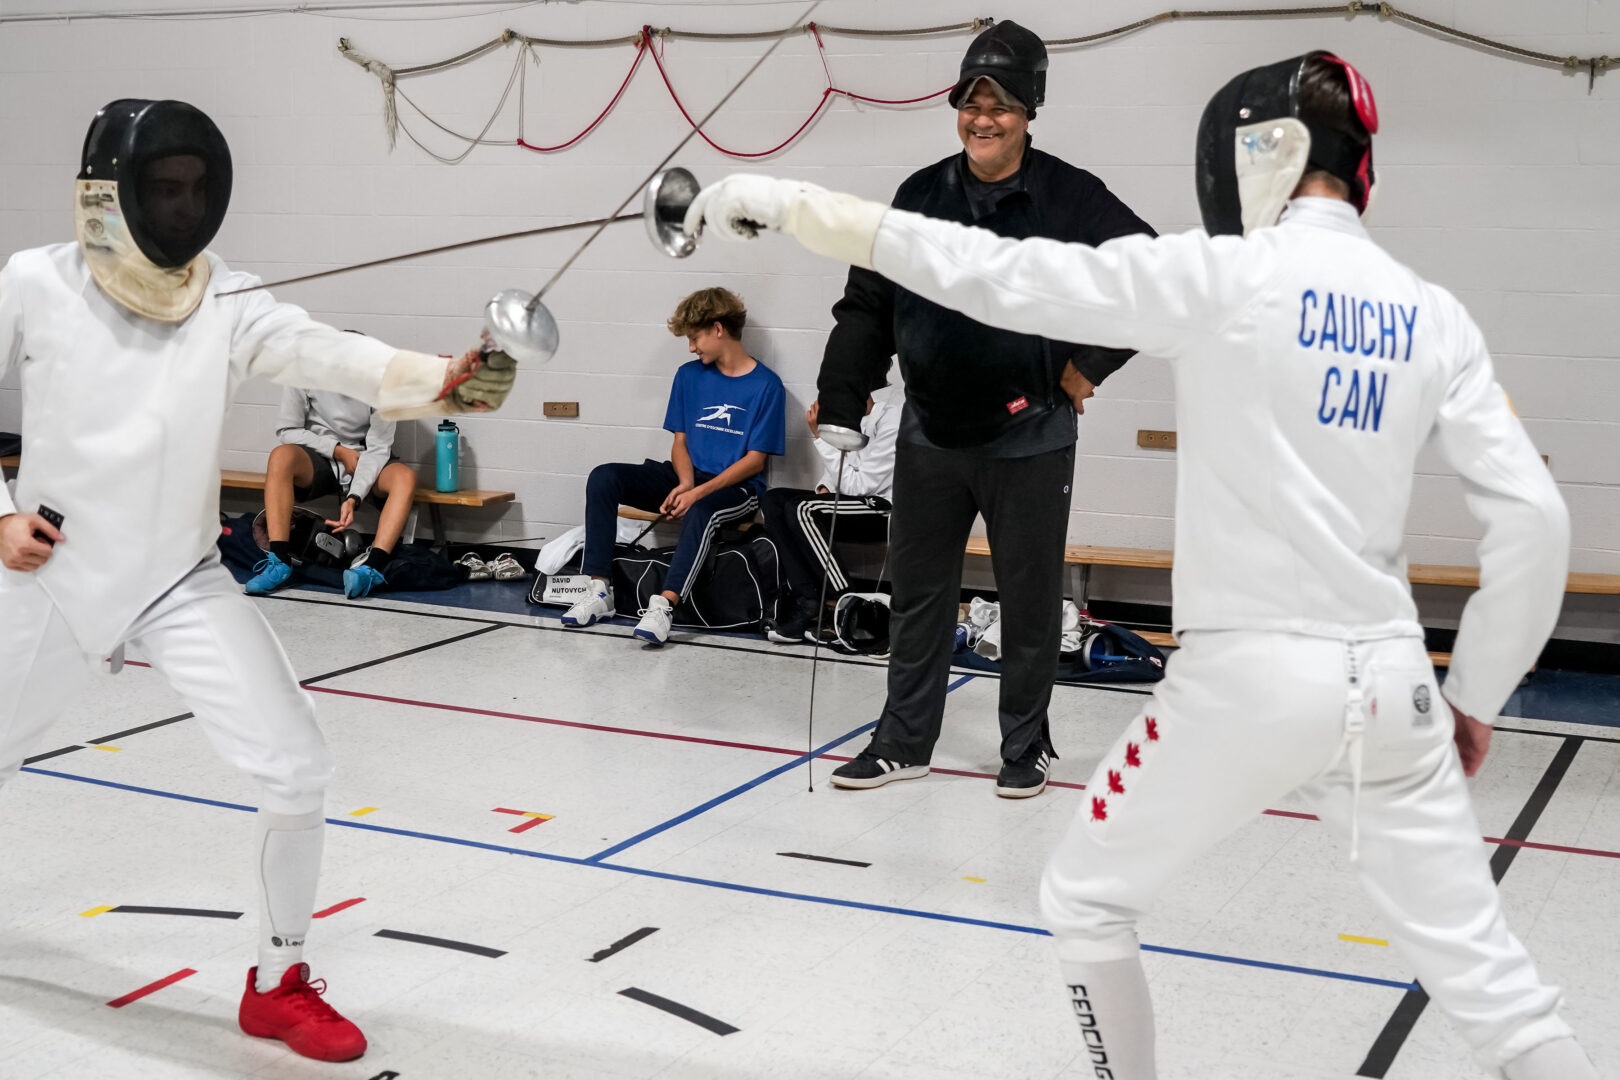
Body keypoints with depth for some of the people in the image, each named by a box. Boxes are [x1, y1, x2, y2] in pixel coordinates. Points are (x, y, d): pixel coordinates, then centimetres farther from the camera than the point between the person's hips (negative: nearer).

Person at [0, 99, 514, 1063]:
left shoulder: (230, 303, -11)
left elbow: (334, 358, -30)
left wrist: (450, 380, -48)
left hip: (184, 586, 0)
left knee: (298, 772, -12)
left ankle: (279, 984, 9)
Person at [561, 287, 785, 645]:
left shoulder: (766, 385, -6)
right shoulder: (689, 375, 12)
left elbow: (755, 459, -9)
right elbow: (680, 442, 11)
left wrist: (700, 491, -20)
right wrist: (685, 483, -11)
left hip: (735, 487, -6)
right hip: (688, 479, 6)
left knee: (701, 511, -41)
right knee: (603, 478, -15)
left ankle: (663, 606, -49)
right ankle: (600, 591, -23)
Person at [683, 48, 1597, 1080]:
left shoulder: (1224, 278, -10)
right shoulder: (1432, 313, 4)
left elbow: (991, 273, -10)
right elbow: (1533, 518, 1)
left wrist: (786, 202, -4)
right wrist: (1475, 695, 12)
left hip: (1249, 678, -5)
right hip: (1386, 681, 5)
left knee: (1086, 901, 19)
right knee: (1484, 971, 14)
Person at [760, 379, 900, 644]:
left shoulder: (890, 421, -17)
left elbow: (858, 486, -20)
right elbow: (834, 472, 19)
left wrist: (820, 437, -19)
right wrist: (824, 489, -4)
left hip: (884, 507, -9)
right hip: (847, 504, 9)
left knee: (802, 510, -27)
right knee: (773, 499, -8)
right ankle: (806, 601, -20)